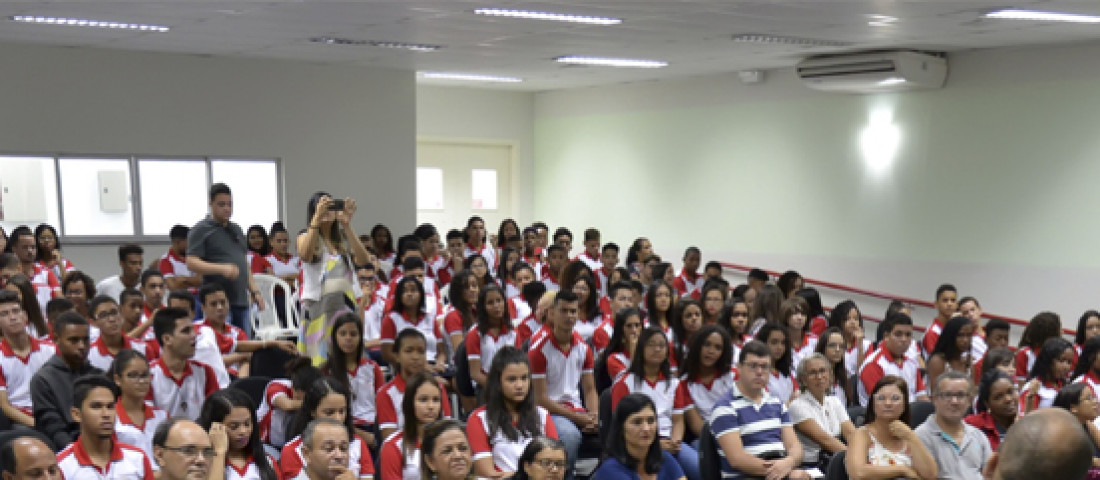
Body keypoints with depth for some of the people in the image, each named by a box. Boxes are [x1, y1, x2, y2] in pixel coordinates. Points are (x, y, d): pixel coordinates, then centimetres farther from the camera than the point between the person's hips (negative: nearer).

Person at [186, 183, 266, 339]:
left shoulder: (236, 229, 20)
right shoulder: (201, 230, -2)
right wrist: (222, 268, -26)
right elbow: (191, 263, -12)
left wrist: (254, 291, 17)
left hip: (241, 300, 7)